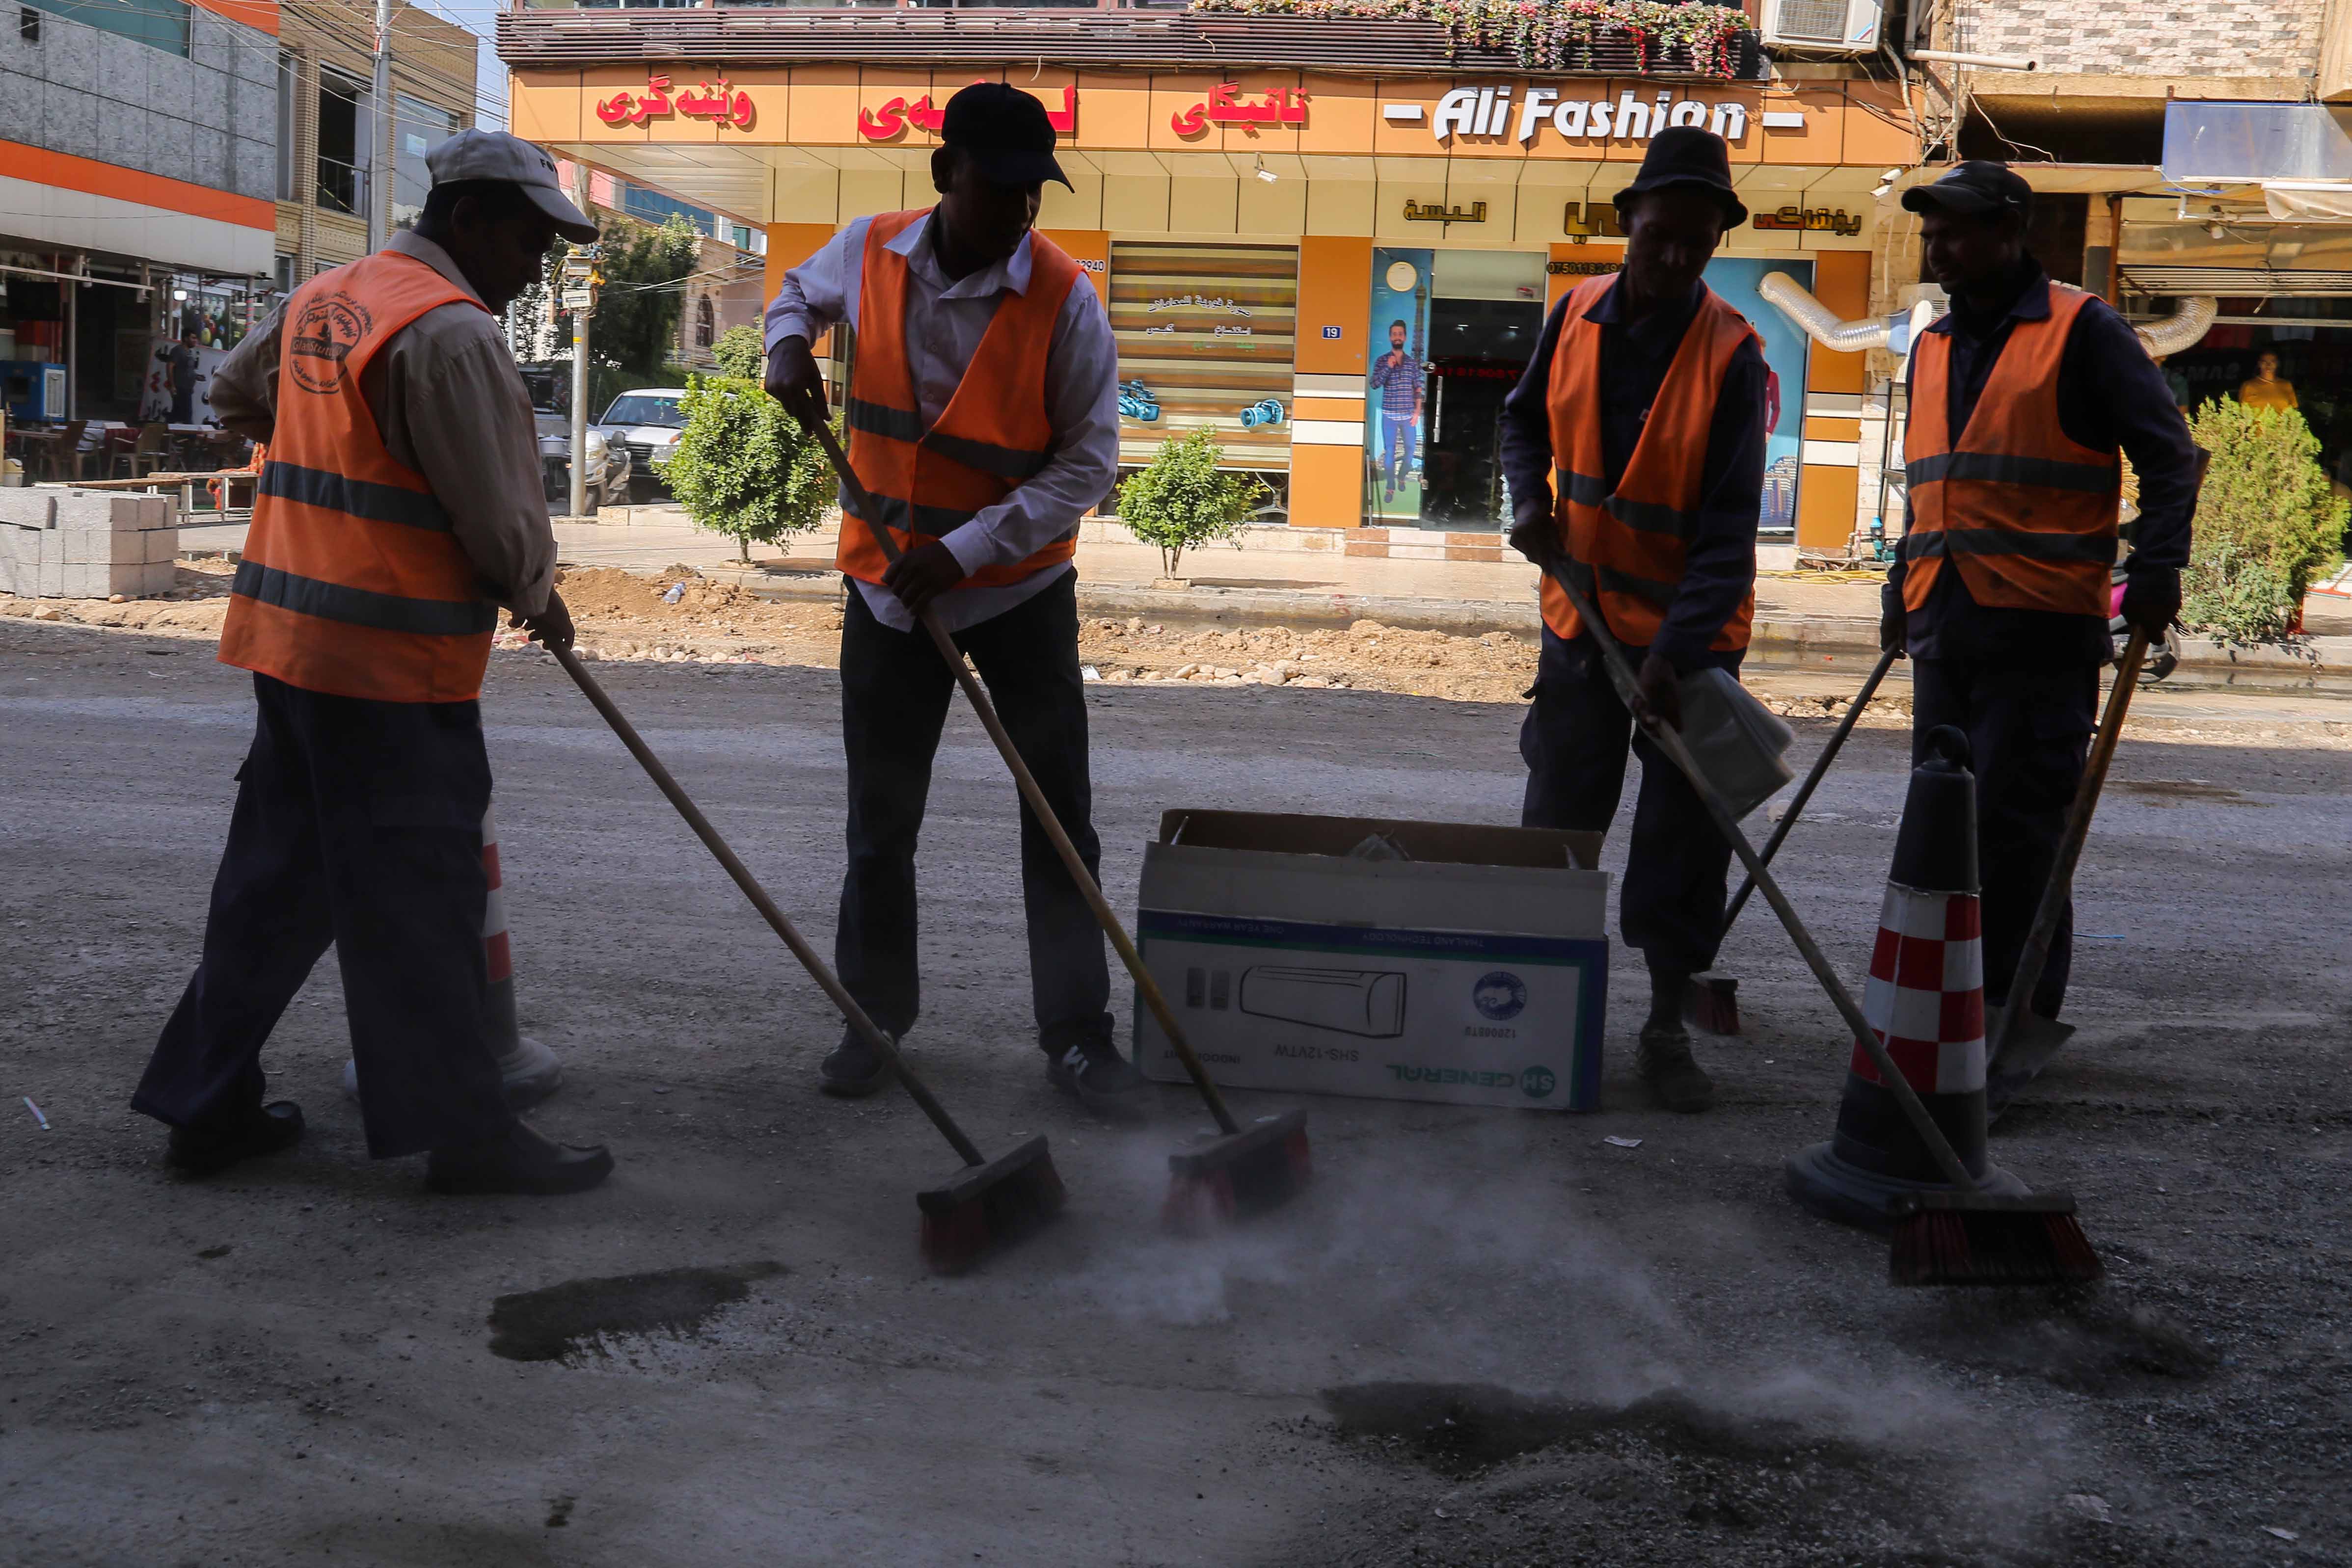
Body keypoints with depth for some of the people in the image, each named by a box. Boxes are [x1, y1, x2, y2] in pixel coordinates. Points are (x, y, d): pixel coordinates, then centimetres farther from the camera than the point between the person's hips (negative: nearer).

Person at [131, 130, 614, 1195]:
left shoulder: (320, 301, 14)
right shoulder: (452, 332, -15)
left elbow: (236, 397, 32)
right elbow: (500, 518, -15)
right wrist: (539, 599, 4)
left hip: (291, 638, 9)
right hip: (393, 664, -9)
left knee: (278, 875, 15)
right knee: (419, 892, -3)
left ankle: (208, 1104, 22)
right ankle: (460, 1130, 3)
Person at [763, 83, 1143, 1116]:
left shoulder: (1063, 301, -15)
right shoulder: (869, 253, -5)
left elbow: (1086, 462, -13)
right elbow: (800, 292, 19)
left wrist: (966, 550, -22)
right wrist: (789, 346, -4)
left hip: (1020, 586, -2)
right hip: (887, 585, 3)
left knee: (1061, 822, 1)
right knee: (880, 822, 11)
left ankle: (1077, 1035, 13)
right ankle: (875, 1018, 26)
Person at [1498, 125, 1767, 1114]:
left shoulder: (1731, 356, -15)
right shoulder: (1577, 316, -3)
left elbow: (1730, 525, -20)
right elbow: (1525, 418, 16)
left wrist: (1676, 649, -30)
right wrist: (1531, 499, -4)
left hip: (1688, 631, -4)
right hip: (1582, 614, 4)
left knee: (1682, 837, 3)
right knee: (1557, 821, 12)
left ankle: (1667, 1027, 15)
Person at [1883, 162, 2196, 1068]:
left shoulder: (2083, 329, -3)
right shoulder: (1934, 347, 18)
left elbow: (2166, 451, -4)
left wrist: (2155, 567, -15)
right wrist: (1905, 583, 19)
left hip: (2042, 625, -7)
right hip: (1945, 621, 7)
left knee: (2018, 818, -7)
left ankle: (2022, 1010, 2)